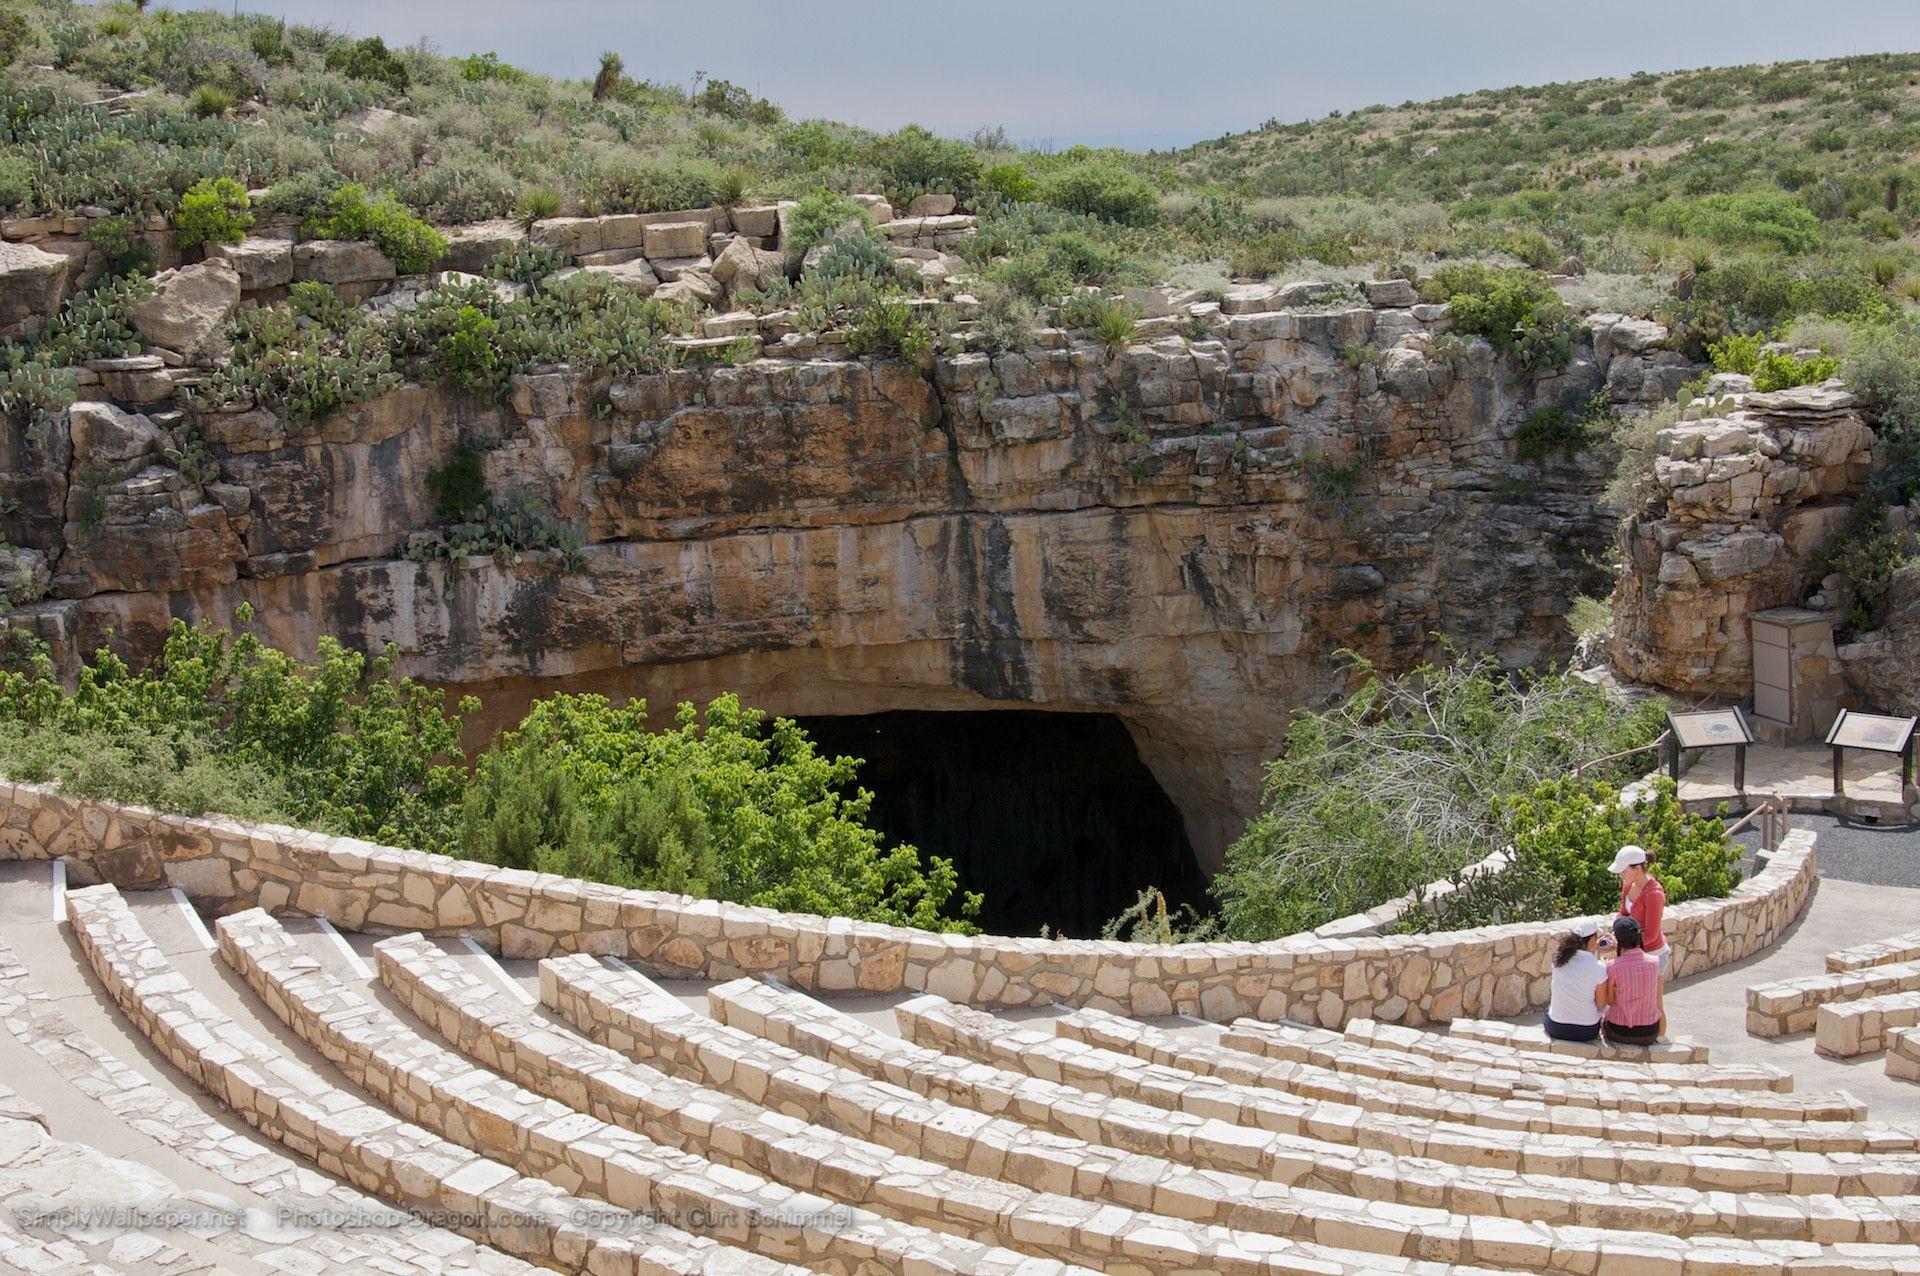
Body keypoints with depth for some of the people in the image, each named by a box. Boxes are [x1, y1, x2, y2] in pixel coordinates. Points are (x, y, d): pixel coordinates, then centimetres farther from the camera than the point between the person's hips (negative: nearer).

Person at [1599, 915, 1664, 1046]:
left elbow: (1609, 1001, -6)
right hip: (1649, 1033, 2)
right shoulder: (1655, 962, -12)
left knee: (1603, 1020, 34)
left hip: (1619, 1033, -2)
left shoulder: (1612, 967, -19)